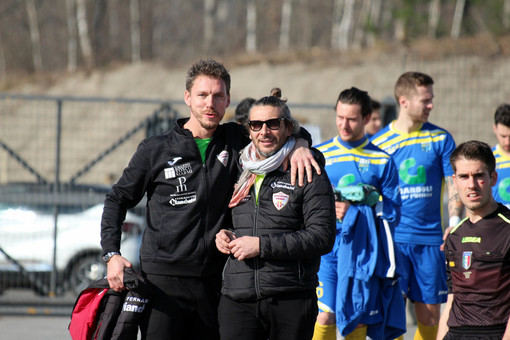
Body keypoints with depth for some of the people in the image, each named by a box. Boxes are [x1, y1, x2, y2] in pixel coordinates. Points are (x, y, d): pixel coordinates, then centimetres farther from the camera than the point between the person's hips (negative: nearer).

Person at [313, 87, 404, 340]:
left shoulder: (382, 161, 6)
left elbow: (392, 214, 2)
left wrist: (353, 213, -11)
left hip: (364, 252, 0)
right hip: (326, 250, 0)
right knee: (324, 317, -12)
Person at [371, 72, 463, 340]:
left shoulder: (441, 139, 5)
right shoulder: (379, 142, 3)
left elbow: (454, 186, 6)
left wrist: (454, 223, -9)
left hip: (430, 239, 2)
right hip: (392, 238, -2)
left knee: (430, 318, 4)